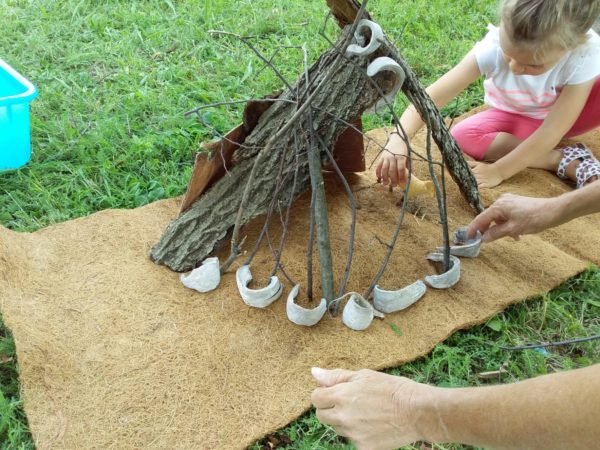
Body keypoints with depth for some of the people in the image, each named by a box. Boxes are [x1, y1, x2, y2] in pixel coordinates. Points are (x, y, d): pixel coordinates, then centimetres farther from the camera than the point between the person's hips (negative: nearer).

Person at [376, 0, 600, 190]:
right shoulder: (493, 47, -35)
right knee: (462, 136, -28)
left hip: (563, 118, -2)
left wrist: (498, 171, -33)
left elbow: (551, 132, -33)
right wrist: (399, 140, -52)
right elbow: (435, 94, -38)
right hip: (515, 118, 3)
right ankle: (568, 160, -20)